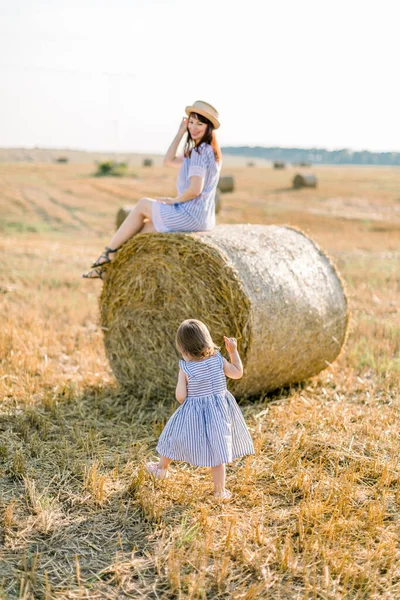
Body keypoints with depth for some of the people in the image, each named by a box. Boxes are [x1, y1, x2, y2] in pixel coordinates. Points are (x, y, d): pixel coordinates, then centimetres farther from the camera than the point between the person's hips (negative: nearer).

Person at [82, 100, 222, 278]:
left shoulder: (200, 151, -16)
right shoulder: (209, 150, 15)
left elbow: (195, 189, -26)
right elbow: (168, 161, 17)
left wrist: (173, 200, -9)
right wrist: (181, 132, 12)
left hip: (190, 216, -9)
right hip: (203, 219, 9)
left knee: (143, 205, 8)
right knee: (143, 228, 14)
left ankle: (110, 251, 17)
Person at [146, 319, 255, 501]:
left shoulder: (185, 368, -15)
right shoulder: (218, 359, -8)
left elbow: (180, 396, -15)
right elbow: (238, 373, 5)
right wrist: (233, 351, 13)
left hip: (193, 413, -2)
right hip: (219, 410, 2)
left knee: (175, 436, 23)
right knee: (216, 451, 8)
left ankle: (162, 469, 45)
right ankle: (220, 490, 13)